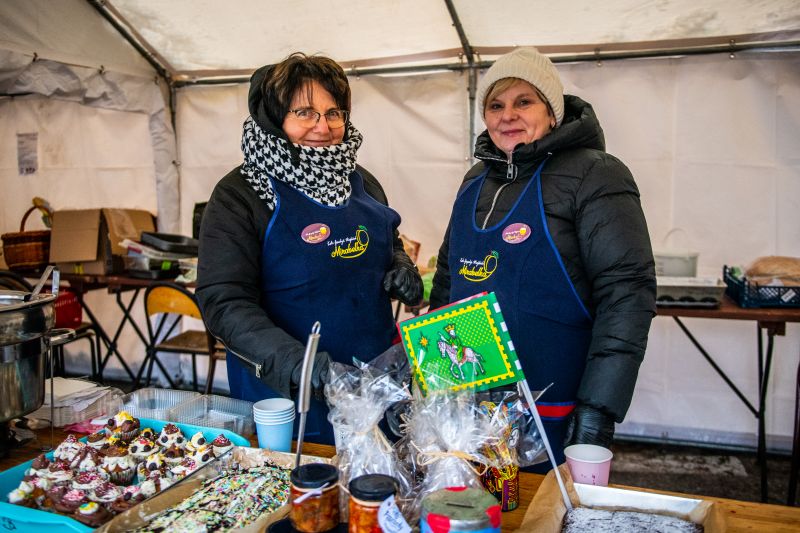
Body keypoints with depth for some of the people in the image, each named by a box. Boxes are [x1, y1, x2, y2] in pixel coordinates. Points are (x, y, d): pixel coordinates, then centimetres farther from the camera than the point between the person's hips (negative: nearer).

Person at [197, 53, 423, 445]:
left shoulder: (362, 183, 7)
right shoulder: (239, 195, -11)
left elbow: (391, 246, 22)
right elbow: (223, 302, -18)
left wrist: (401, 268, -3)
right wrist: (292, 360, -34)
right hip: (282, 394, -5)